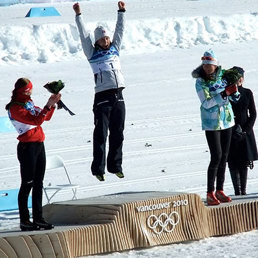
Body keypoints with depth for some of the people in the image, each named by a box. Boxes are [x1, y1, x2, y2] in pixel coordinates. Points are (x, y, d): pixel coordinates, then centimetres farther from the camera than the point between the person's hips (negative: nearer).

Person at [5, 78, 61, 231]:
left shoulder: (28, 103, 15)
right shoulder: (15, 108, -13)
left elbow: (46, 117, 19)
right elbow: (36, 120, -23)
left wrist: (53, 104, 6)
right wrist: (48, 105, -23)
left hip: (39, 145, 9)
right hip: (27, 147, -9)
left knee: (38, 184, 9)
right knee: (27, 184, -6)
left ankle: (38, 217, 13)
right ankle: (24, 221, -2)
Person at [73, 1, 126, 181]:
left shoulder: (114, 49, 16)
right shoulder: (93, 53, 4)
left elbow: (120, 31, 23)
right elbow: (84, 36, 0)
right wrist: (78, 15, -3)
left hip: (118, 97, 5)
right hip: (102, 98, -5)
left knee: (117, 134, 9)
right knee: (101, 135, -4)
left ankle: (115, 166, 17)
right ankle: (98, 169, -1)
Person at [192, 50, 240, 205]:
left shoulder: (223, 75, 1)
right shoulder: (200, 82, -11)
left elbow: (236, 96, 8)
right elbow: (206, 103, -19)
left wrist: (234, 91, -16)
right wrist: (224, 94, -27)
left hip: (227, 120, 5)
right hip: (212, 122, -5)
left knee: (224, 157, 8)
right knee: (216, 157, -12)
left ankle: (220, 190, 17)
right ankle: (210, 193, -8)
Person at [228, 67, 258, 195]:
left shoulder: (247, 93, 5)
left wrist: (246, 130, -5)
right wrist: (234, 131, -9)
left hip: (246, 131, 2)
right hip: (230, 132, -2)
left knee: (244, 162, 2)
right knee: (233, 163, -5)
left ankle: (243, 190, 7)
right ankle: (237, 191, -4)